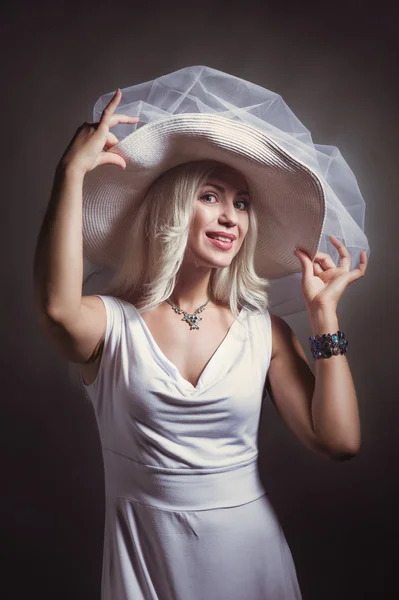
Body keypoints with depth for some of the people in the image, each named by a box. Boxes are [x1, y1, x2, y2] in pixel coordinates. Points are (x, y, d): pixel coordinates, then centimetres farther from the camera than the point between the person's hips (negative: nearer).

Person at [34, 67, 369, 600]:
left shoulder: (264, 330, -3)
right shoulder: (112, 324, -10)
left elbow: (339, 442, -9)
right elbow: (58, 310, -34)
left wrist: (324, 312, -9)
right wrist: (74, 170, -27)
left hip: (250, 554, 3)